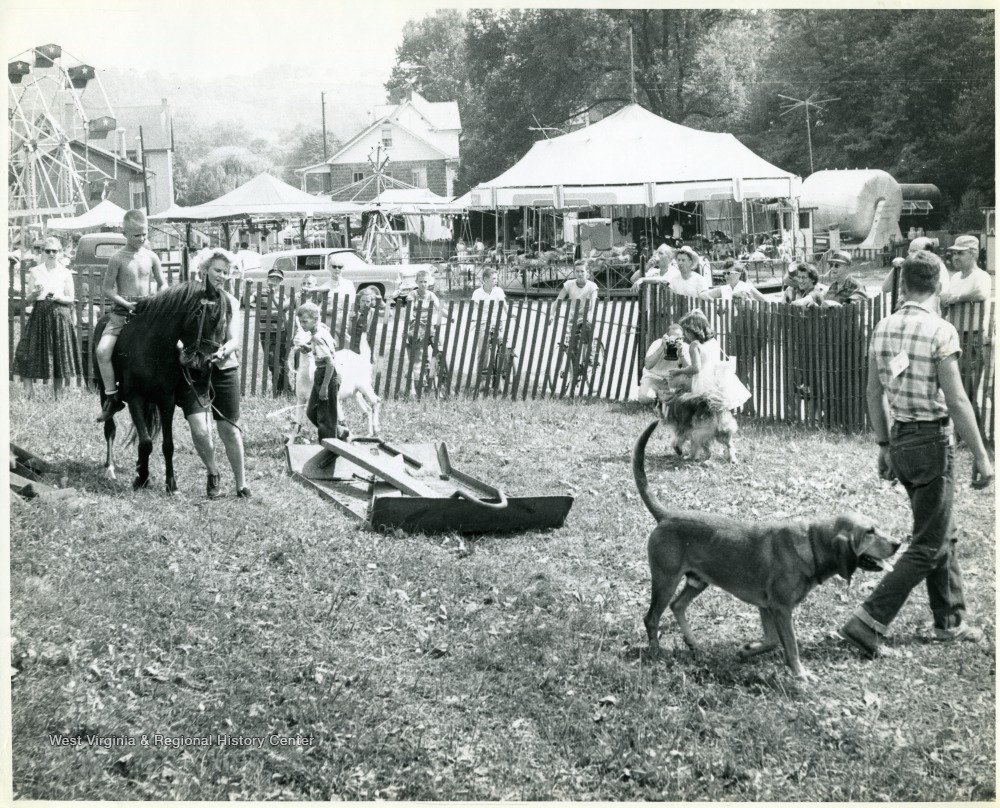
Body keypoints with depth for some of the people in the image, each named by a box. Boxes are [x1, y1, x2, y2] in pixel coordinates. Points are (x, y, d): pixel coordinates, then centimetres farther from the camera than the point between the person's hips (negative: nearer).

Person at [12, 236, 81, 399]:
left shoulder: (65, 273, 5)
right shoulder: (35, 272, 7)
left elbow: (71, 299, 6)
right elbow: (28, 300, 8)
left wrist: (58, 297, -13)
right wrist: (35, 293, -14)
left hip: (60, 316, -1)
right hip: (39, 315, 1)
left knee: (60, 357, 1)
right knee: (29, 355, -7)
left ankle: (57, 396, 9)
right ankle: (28, 395, -4)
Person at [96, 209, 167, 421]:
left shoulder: (151, 257, 6)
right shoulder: (118, 259, -4)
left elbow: (162, 284, 14)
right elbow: (108, 289, -4)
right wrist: (126, 303, -16)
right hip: (121, 313, -3)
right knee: (102, 350, -22)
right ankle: (112, 397, -13)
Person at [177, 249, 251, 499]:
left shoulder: (231, 303, 8)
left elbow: (235, 338, -2)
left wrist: (225, 351, -25)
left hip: (224, 368, 2)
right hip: (192, 369, -2)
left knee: (229, 430, 6)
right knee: (199, 430, -13)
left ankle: (241, 484, 20)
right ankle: (212, 474, 15)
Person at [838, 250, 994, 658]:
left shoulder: (882, 329, 4)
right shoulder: (940, 331, -17)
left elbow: (874, 393, 10)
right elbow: (956, 401, -18)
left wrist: (884, 445, 20)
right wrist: (980, 455, -12)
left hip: (900, 440, 7)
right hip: (933, 441, -7)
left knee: (942, 533, 20)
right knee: (928, 546, 0)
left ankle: (950, 622, 29)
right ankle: (868, 622, -6)